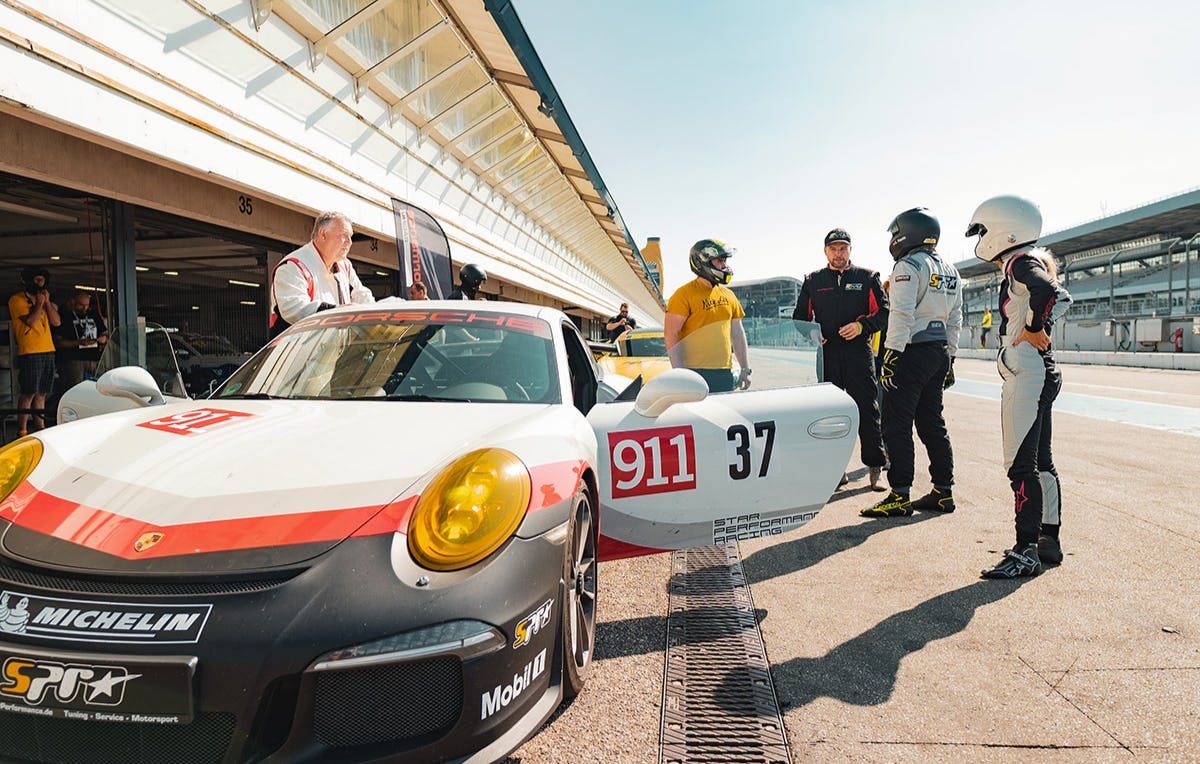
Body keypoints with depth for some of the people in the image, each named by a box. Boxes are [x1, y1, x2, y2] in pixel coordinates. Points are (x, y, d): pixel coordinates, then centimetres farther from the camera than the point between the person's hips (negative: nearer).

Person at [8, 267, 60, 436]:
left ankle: (40, 428, 11)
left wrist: (47, 301, 3)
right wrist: (39, 303, -4)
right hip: (30, 352, -6)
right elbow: (31, 322, -14)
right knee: (29, 393, -8)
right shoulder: (17, 300, -1)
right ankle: (22, 431, -3)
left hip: (48, 351, 7)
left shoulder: (42, 298, 20)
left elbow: (56, 322, 11)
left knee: (41, 394, 8)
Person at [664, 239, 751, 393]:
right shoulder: (685, 294, -6)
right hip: (696, 374, -6)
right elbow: (670, 335, -11)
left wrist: (746, 369, 13)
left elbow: (737, 335, 19)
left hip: (725, 375, 7)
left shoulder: (728, 295, 16)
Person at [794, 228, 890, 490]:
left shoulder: (867, 277, 9)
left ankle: (875, 466, 6)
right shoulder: (813, 281, 14)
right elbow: (800, 317, 18)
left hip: (859, 353, -2)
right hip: (826, 353, 2)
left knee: (867, 410, -2)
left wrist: (862, 325, -12)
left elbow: (883, 312, 5)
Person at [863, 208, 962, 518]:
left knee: (897, 425, -6)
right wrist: (949, 357, 23)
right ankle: (943, 492, 18)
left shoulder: (909, 266, -10)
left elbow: (902, 315, -19)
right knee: (932, 423, 14)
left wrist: (892, 354, -20)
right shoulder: (949, 270, 18)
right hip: (939, 353, 9)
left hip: (912, 352, -9)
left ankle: (899, 497, -5)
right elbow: (955, 320, 19)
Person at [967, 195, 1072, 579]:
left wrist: (1034, 329, -19)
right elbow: (1061, 298, 25)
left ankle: (1026, 553, -3)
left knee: (1021, 466, -8)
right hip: (1040, 374, 11)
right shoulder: (1029, 262, 17)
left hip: (1027, 376, -11)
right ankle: (1048, 542, 25)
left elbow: (1046, 290, -33)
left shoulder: (1020, 262, -13)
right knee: (1041, 462, 15)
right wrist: (1039, 328, 14)